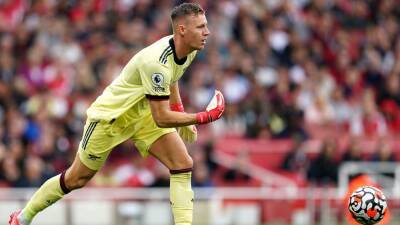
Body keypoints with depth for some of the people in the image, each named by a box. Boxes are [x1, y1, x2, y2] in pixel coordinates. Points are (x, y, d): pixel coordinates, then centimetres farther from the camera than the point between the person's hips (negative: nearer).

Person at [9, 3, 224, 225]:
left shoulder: (189, 50, -9)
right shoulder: (157, 62, -37)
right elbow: (161, 118, -34)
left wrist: (181, 114, 10)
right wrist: (203, 117, -30)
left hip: (145, 113, 7)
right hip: (111, 115, -7)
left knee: (183, 164, -13)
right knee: (76, 179, 7)